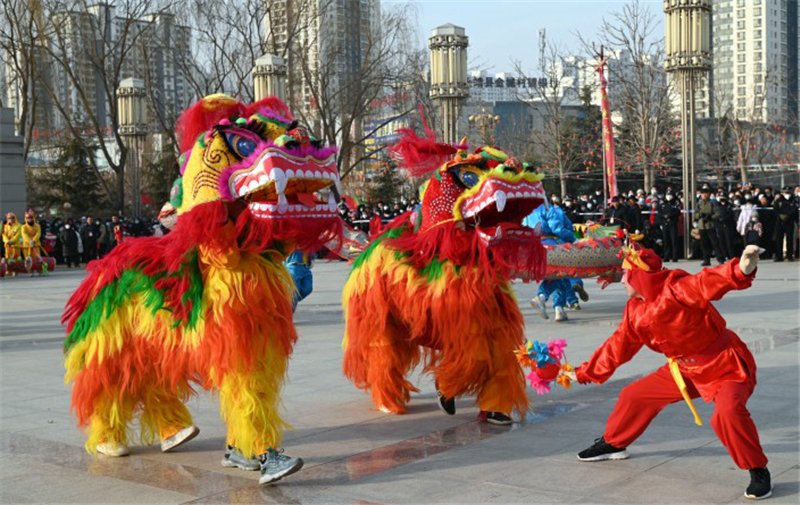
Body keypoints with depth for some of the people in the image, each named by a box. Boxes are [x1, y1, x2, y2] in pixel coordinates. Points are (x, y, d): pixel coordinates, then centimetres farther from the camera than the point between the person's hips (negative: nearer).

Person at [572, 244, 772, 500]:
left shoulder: (677, 290, -28)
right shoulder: (635, 311, -3)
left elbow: (709, 282, -47)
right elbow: (617, 347, 8)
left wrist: (741, 270, -68)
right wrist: (584, 373, 14)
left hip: (726, 366, -8)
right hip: (685, 370, 8)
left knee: (728, 412, -34)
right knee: (635, 395, 13)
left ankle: (759, 472, -12)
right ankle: (613, 444, 39)